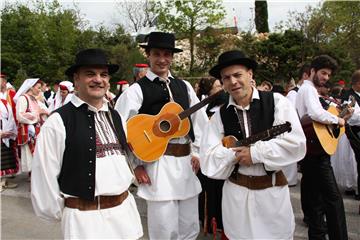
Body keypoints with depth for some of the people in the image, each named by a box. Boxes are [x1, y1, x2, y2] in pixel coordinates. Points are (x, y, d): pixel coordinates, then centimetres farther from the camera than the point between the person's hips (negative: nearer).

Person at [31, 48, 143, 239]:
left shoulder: (115, 117, 8)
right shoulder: (59, 121, -12)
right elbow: (44, 176, -9)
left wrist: (126, 181, 13)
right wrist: (58, 212, -1)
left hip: (125, 209, 6)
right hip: (85, 218, -6)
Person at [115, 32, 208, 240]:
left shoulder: (184, 86, 12)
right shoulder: (137, 90, -5)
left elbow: (200, 120, 17)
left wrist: (196, 152, 10)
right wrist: (136, 165, -7)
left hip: (186, 162, 5)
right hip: (157, 164, -5)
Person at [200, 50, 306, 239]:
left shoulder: (276, 102, -7)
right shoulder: (220, 116, 0)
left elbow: (296, 144, -16)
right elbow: (208, 159, -6)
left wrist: (255, 153, -17)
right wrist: (237, 153, -18)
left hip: (273, 190, -1)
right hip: (236, 191, 2)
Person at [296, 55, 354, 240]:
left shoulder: (306, 89, 20)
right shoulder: (309, 88, -11)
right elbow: (316, 113, -31)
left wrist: (343, 118, 15)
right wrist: (337, 120, -15)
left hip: (310, 149, 10)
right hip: (316, 150, -10)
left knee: (313, 196, 15)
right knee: (333, 198, -5)